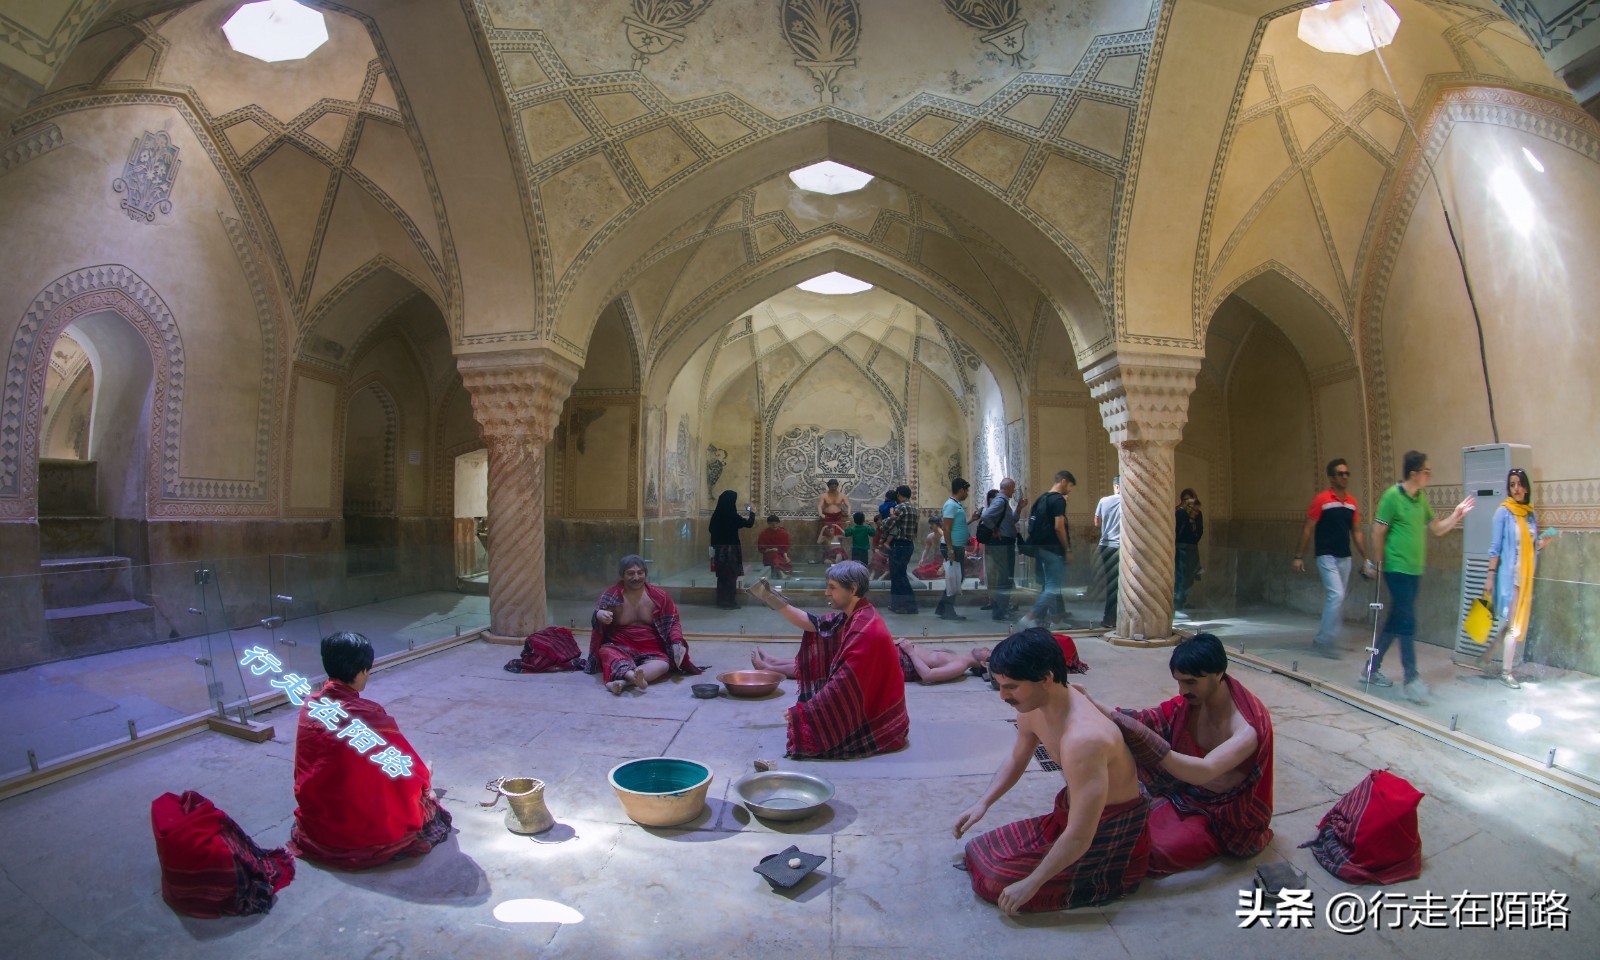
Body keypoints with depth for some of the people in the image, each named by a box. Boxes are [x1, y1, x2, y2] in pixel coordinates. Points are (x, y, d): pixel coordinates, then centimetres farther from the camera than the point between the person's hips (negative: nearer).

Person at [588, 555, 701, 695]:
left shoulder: (659, 596, 1)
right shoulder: (611, 596, -1)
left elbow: (673, 621, 6)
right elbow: (597, 615, -7)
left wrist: (677, 643, -14)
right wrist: (599, 615, -34)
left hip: (651, 650, 0)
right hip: (619, 647, 0)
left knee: (663, 664, -32)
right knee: (606, 652, -34)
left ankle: (622, 682, -56)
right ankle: (634, 677, -64)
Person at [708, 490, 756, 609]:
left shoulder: (717, 514, 3)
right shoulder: (731, 515, -19)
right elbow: (749, 523, -10)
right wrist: (752, 513, 7)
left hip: (719, 549, 7)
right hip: (730, 549, -7)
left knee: (722, 575, 15)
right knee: (731, 576, 3)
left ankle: (722, 601, 21)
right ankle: (729, 602, 7)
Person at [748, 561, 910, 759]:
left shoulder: (866, 631, -28)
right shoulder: (854, 616, 1)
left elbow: (845, 682, -28)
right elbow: (814, 624, 7)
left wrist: (803, 711, -22)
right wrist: (773, 600, 4)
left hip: (874, 717, -9)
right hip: (864, 702, 9)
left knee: (808, 733, -10)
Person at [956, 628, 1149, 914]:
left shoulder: (1083, 738, -38)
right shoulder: (1033, 706, -11)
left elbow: (1079, 838, -32)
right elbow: (1017, 758, 12)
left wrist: (1030, 884, -23)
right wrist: (982, 804, 4)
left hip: (1110, 828, -8)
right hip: (1072, 808, 8)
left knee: (998, 883, -14)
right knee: (980, 849, 8)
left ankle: (1112, 877, 2)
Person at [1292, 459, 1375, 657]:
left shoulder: (1351, 502, 7)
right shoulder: (1321, 500, -9)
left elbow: (1357, 532, 13)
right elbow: (1307, 529, -8)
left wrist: (1367, 559, 11)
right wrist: (1299, 556, -10)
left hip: (1345, 558, 6)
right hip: (1327, 557, -6)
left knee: (1335, 599, 10)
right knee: (1336, 596, -16)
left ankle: (1322, 641, 20)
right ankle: (1325, 642, -7)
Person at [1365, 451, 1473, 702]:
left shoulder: (1421, 498, 11)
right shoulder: (1392, 496, -13)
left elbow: (1436, 529, 16)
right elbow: (1378, 533, -11)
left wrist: (1456, 515, 0)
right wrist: (1378, 563, -8)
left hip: (1414, 571, 8)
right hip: (1398, 569, -8)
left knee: (1396, 622, 12)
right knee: (1407, 622, -8)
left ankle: (1372, 669, 21)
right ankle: (1411, 678, -3)